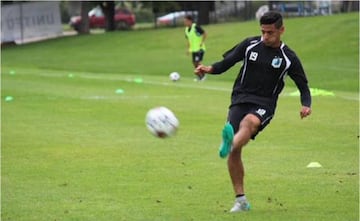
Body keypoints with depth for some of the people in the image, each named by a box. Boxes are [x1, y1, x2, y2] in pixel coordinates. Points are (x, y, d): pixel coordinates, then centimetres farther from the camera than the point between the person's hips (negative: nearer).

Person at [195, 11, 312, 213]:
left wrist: (306, 105, -11)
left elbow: (303, 86, 9)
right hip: (240, 99, 2)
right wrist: (210, 69, -12)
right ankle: (241, 201, 0)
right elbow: (226, 63, 10)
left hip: (264, 104, -2)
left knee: (248, 122, -38)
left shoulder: (288, 58, 3)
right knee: (235, 153, -10)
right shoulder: (250, 45, 6)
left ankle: (230, 144, -70)